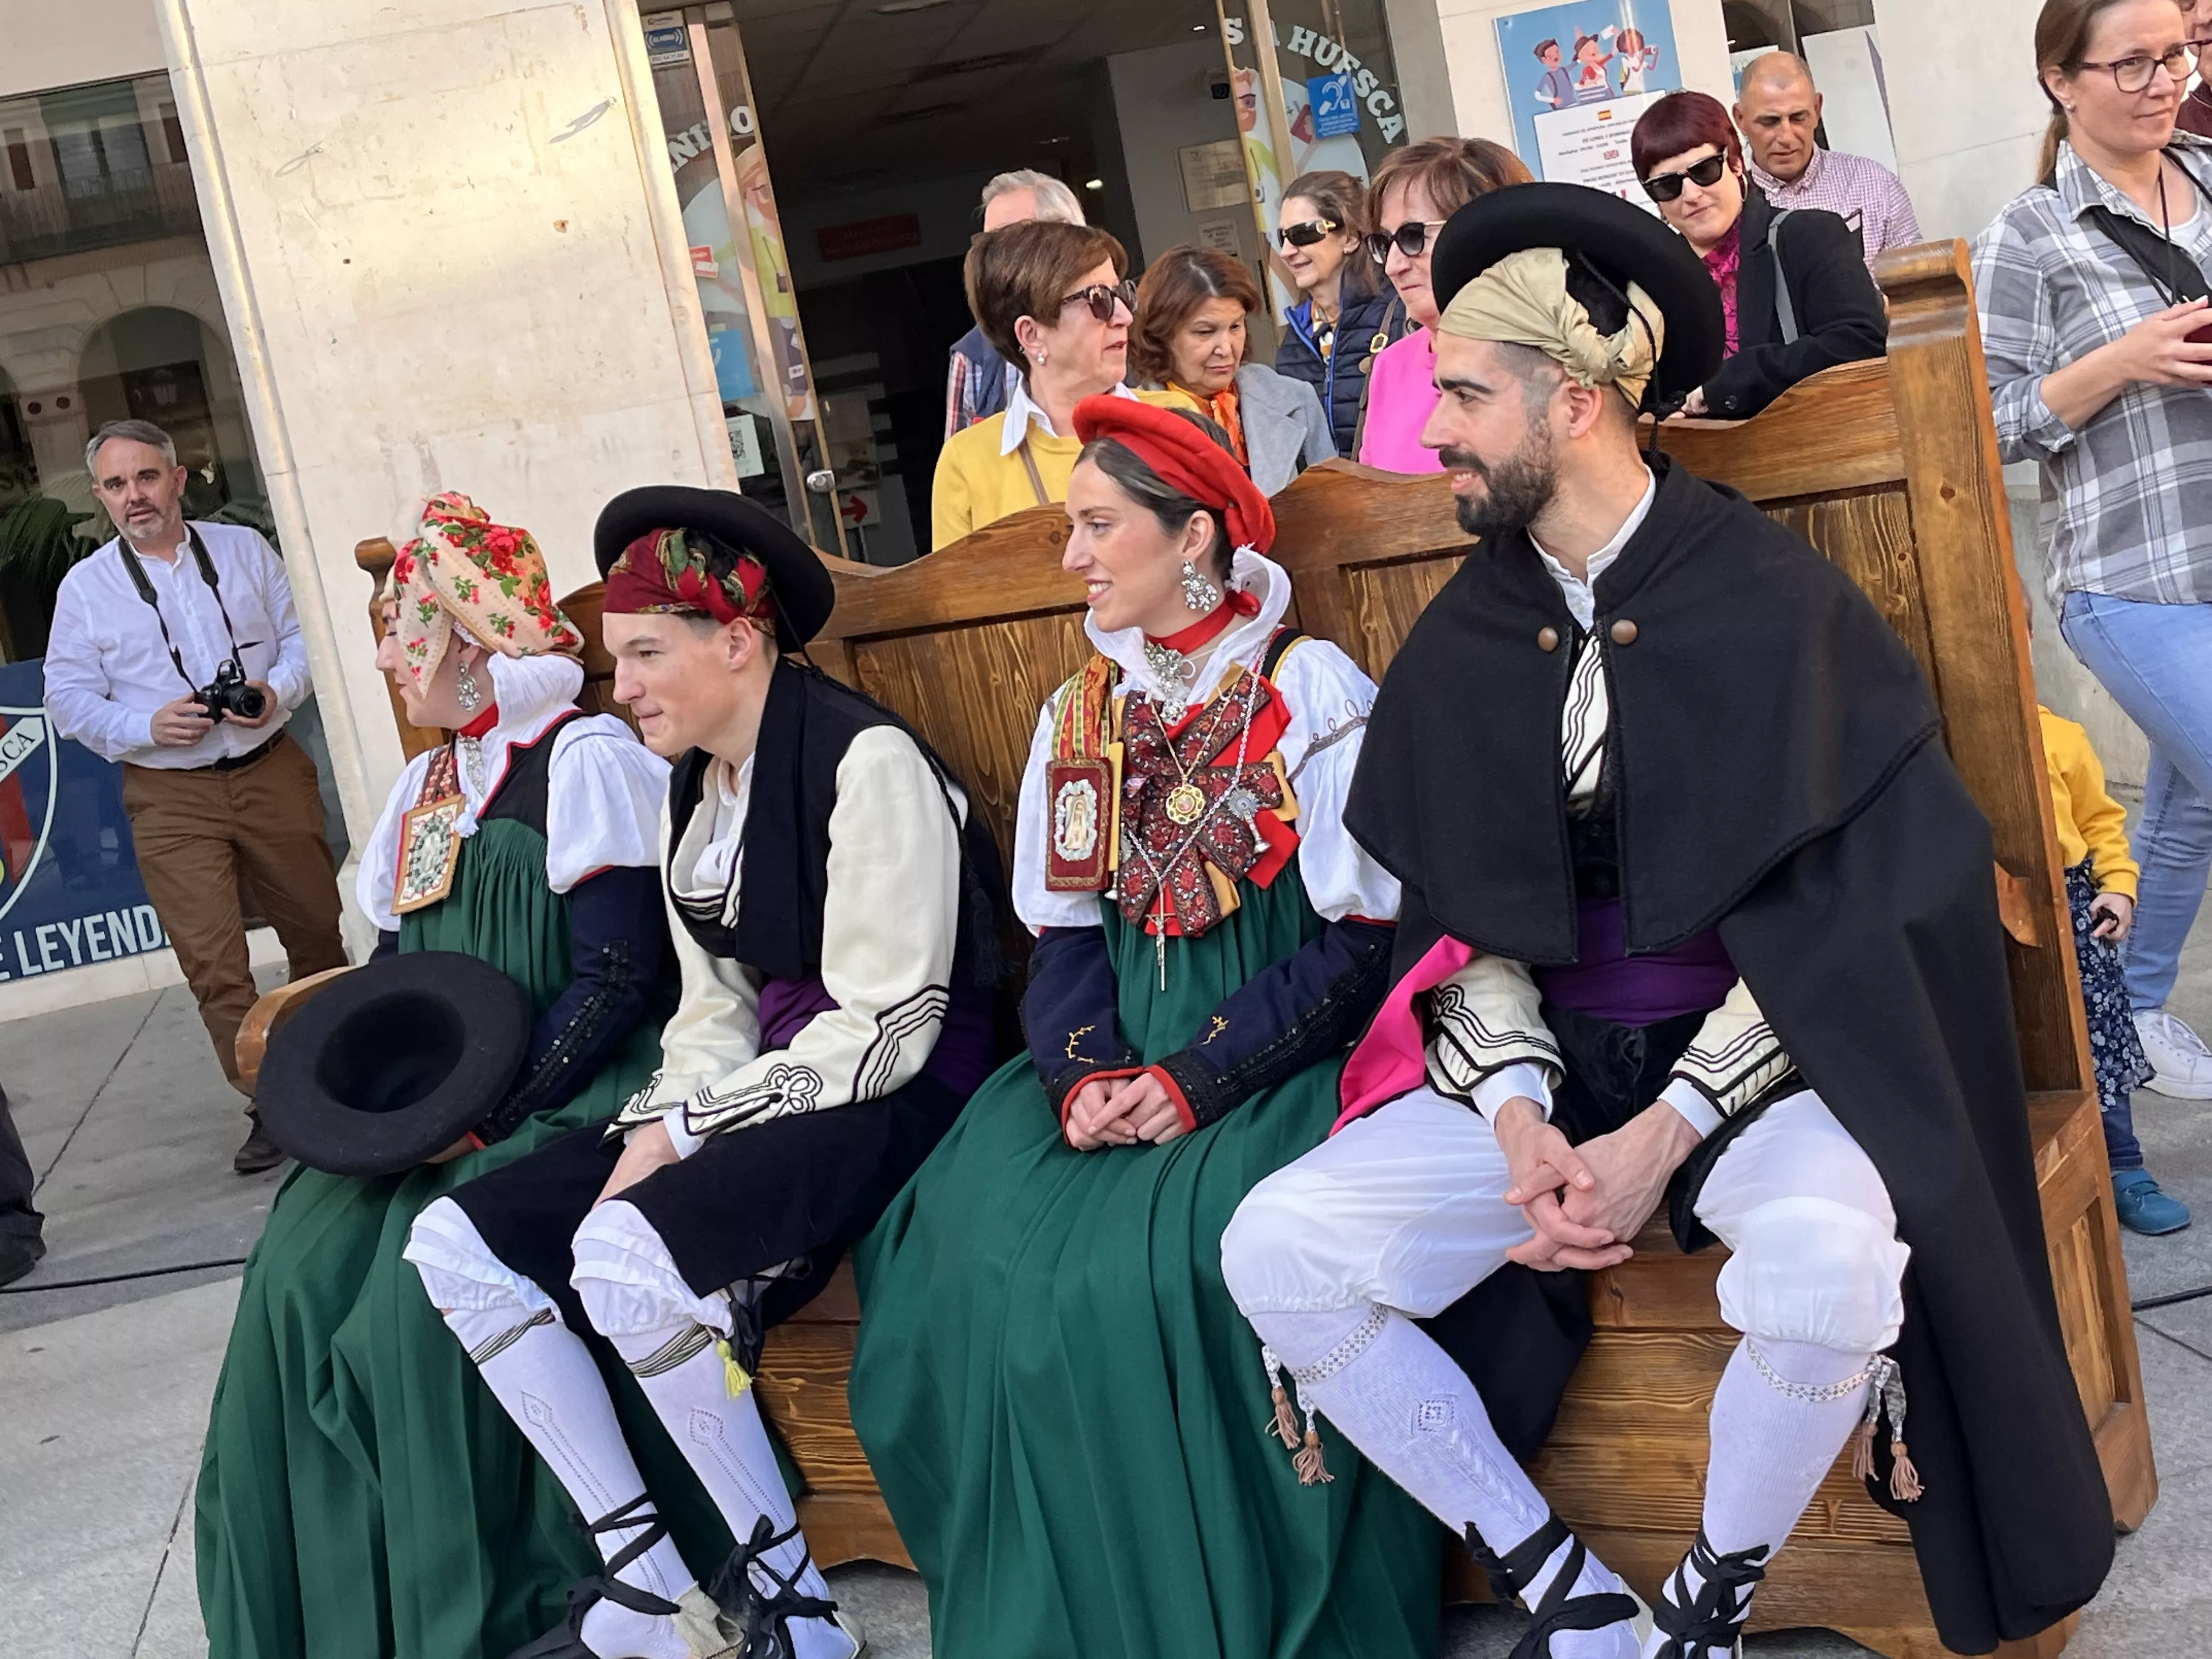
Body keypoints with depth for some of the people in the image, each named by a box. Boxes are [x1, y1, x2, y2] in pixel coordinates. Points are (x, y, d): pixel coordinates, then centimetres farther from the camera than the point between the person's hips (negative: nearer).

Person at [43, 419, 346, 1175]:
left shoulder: (244, 550, 6)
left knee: (317, 927, 13)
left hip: (271, 772, 2)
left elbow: (300, 635, 8)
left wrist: (278, 692, -13)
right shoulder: (85, 588, 1)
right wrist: (149, 726, -16)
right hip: (169, 796, -2)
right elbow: (70, 700, 0)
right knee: (212, 962, -7)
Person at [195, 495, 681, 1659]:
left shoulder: (585, 760, -6)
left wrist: (495, 1111, -18)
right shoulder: (425, 789, 18)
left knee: (433, 1262, -27)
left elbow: (619, 979, -13)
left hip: (567, 1093, -7)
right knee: (303, 1259, -15)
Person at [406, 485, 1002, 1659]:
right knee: (459, 1243, -3)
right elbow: (714, 1010, 13)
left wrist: (685, 1134, -16)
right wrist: (655, 1129, -6)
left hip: (895, 1100, -9)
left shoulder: (864, 761, -14)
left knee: (625, 1252, -33)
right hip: (763, 1085, 9)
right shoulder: (693, 787, 12)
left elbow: (886, 1031, -18)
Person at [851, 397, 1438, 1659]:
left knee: (1166, 1268, -29)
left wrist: (1199, 1079, -17)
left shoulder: (1312, 690, -4)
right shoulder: (1079, 716, 14)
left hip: (1279, 1058, -5)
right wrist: (1084, 1071, -9)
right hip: (1126, 1055, 5)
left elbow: (1359, 941, -8)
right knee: (985, 1260, -19)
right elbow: (1065, 933, 12)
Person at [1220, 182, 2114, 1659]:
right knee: (1275, 1250, -16)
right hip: (1546, 1055, 4)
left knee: (1829, 1259, -36)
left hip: (1758, 1052, -4)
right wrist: (1515, 1116, -13)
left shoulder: (1772, 601, -8)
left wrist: (1663, 1136, -18)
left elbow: (1822, 911, -10)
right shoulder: (1464, 642, 5)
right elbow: (1455, 914, 6)